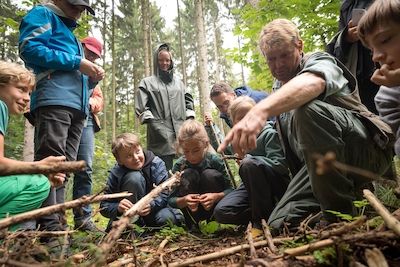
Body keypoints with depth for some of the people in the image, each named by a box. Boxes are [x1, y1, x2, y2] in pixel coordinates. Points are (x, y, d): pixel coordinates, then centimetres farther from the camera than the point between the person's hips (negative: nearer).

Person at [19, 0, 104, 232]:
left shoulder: (69, 33, 36)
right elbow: (29, 48, -10)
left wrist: (92, 77, 11)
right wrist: (77, 63, -9)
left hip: (77, 106, 9)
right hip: (54, 100, -9)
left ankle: (58, 223, 8)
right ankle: (50, 225, -16)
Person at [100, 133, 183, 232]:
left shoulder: (156, 163, -15)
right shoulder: (116, 173, -14)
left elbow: (164, 193, -19)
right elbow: (104, 206, -13)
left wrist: (151, 205, -38)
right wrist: (118, 208, -35)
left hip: (153, 209, 1)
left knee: (167, 217, -35)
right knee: (134, 177, -27)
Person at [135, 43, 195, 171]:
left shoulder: (178, 81, 24)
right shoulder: (147, 82, 11)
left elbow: (188, 99, 24)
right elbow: (141, 107, 0)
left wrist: (189, 118, 10)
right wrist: (153, 123, -11)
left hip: (182, 131, 4)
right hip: (161, 134, -3)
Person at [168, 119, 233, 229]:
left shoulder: (215, 161, -17)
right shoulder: (179, 166, -15)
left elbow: (229, 189, -14)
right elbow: (171, 199, -13)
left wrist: (217, 196, -36)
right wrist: (184, 200, -35)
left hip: (213, 206, 0)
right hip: (192, 210, 1)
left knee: (210, 175, -26)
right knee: (188, 174, -25)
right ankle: (193, 224, -16)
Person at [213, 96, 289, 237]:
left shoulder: (269, 133, -11)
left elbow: (280, 165, -19)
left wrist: (249, 159, -21)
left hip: (277, 183, -5)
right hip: (252, 186, 5)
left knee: (250, 163, -35)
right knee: (221, 212, -17)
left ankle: (261, 221, -21)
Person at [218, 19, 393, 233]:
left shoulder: (318, 61, -5)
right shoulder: (278, 88, 17)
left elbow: (310, 83, -35)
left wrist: (261, 110, -52)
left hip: (365, 147, -6)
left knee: (307, 109, -36)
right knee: (279, 223, -11)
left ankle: (339, 215, -24)